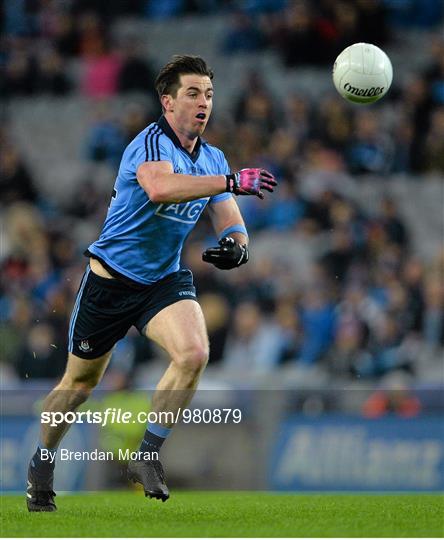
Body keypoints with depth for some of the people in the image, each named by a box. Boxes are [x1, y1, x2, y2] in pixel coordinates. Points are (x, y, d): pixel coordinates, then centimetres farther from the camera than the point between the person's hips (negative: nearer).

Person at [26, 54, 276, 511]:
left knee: (193, 353, -24)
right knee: (80, 381, 9)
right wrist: (231, 181, -49)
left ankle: (145, 455, -10)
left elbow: (230, 224, 6)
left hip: (166, 279, 5)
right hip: (110, 279, -5)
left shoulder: (213, 158, 3)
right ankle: (41, 464, 33)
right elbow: (159, 187, -43)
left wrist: (236, 246, -19)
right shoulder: (150, 143, -20)